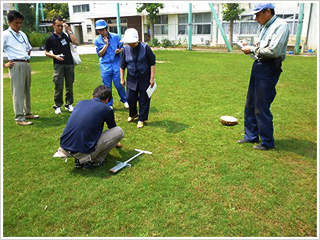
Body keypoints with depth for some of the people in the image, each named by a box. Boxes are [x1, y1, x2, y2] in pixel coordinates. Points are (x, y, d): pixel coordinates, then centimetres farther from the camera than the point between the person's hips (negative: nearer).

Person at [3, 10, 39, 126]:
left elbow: (28, 48, 31)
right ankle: (19, 118, -5)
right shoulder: (5, 35, -5)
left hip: (27, 64, 7)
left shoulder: (22, 34, 16)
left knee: (26, 90, 13)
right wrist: (4, 65, -11)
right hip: (16, 65, -7)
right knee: (18, 91, -7)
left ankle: (27, 113, 24)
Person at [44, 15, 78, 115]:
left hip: (69, 64, 3)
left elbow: (75, 42, -7)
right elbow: (46, 52, 9)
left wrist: (69, 31, -5)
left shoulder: (66, 35, 10)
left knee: (69, 86, 7)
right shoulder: (50, 39, 3)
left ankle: (69, 104, 19)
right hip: (58, 65, -2)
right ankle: (57, 106, 8)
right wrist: (55, 56, -9)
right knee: (58, 87, -3)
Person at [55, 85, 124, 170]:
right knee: (119, 131, 5)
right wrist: (116, 142, 46)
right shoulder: (106, 109, 2)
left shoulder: (80, 103, 16)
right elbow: (112, 128, 23)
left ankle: (79, 159, 19)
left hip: (64, 148, 6)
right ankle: (95, 161, 7)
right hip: (83, 152, -6)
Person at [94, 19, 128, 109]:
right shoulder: (97, 40, 3)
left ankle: (124, 100, 24)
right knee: (107, 87, 5)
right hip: (105, 66, 1)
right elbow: (99, 54, -1)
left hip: (116, 64, 0)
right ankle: (109, 104, 20)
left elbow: (122, 48, 9)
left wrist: (118, 51, -13)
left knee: (119, 84, 0)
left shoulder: (116, 37, 3)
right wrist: (106, 45, -11)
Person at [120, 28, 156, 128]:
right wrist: (122, 78, 8)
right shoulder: (125, 49, -3)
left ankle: (141, 119, 22)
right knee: (130, 98, 9)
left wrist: (152, 78, -10)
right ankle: (133, 114, 37)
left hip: (144, 79, -3)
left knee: (144, 100, 5)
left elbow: (152, 63, -8)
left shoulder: (145, 47, -12)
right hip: (131, 79, 3)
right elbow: (122, 66, 8)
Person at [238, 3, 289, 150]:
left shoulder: (281, 26, -11)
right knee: (250, 105, 13)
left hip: (269, 69, -9)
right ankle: (251, 136, 27)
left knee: (261, 108, -5)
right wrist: (250, 49, 4)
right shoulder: (266, 27, 18)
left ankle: (268, 142, 11)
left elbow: (274, 51, -20)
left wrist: (252, 50, -11)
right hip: (258, 66, 10)